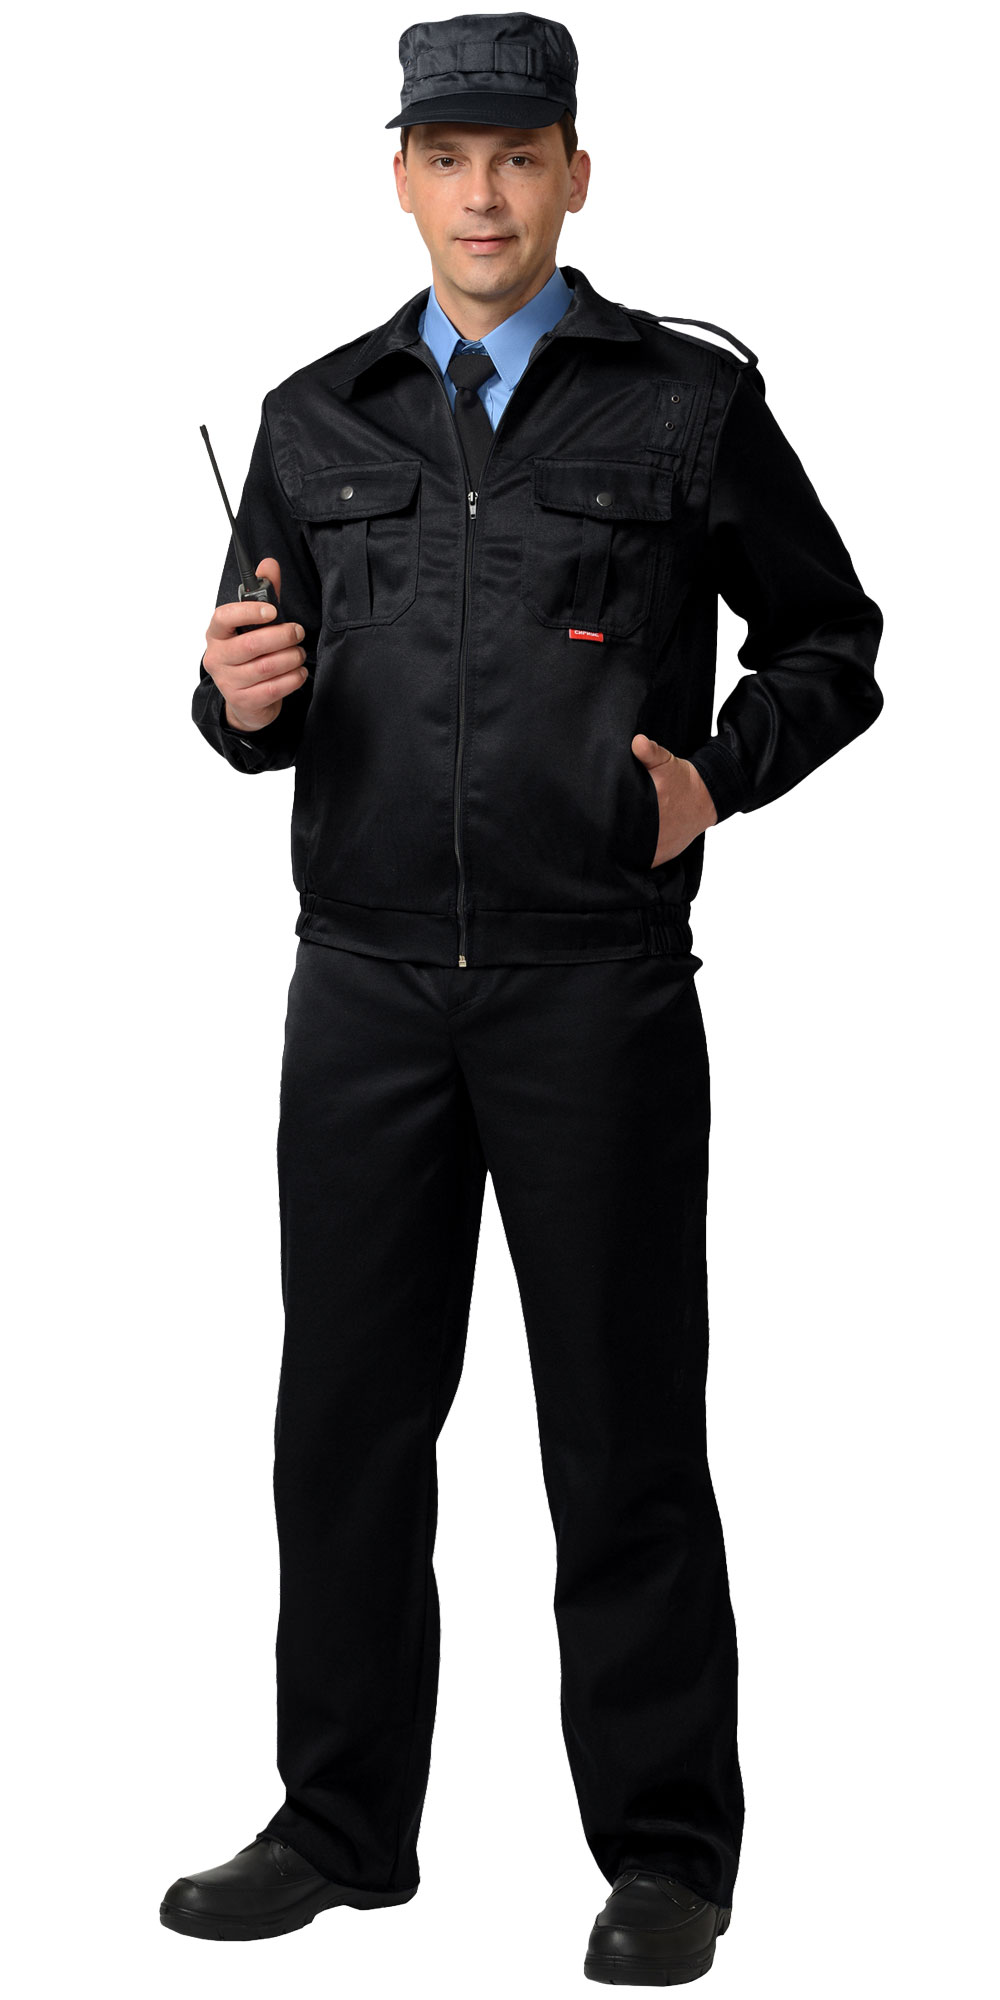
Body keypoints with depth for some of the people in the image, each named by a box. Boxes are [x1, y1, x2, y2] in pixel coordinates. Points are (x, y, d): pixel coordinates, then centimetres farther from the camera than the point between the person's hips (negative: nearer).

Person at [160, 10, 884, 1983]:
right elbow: (267, 708, 17)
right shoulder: (316, 420, 12)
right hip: (366, 983, 3)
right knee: (347, 1416, 8)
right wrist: (244, 698, -6)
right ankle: (341, 1825, 21)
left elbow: (831, 642, 9)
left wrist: (720, 776, -8)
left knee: (624, 1428, 3)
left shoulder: (692, 398, 3)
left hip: (596, 984, -3)